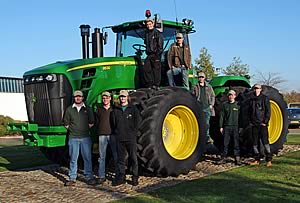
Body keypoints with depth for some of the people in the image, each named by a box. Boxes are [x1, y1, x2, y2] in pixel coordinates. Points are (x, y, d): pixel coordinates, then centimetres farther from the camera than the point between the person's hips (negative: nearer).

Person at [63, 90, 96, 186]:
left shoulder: (87, 109, 8)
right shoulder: (69, 109, 7)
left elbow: (91, 123, 12)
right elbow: (66, 123, 10)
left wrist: (85, 129, 5)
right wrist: (72, 130, 5)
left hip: (85, 137, 0)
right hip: (73, 138, 0)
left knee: (87, 158, 2)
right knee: (73, 159, 2)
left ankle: (89, 177, 10)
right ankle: (72, 178, 8)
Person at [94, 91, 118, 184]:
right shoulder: (99, 109, 10)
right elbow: (96, 122, 13)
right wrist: (98, 131, 7)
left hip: (113, 135, -1)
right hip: (102, 135, 1)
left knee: (116, 156, 3)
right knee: (101, 157, 2)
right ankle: (101, 176, 8)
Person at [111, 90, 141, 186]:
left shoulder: (133, 108, 2)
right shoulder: (116, 110, 10)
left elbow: (138, 121, 0)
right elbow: (114, 123, 14)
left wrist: (134, 132, -3)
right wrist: (117, 132, 4)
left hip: (131, 138, -3)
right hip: (120, 139, 3)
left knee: (133, 158, 1)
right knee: (120, 158, 8)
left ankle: (135, 177, 10)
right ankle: (121, 177, 16)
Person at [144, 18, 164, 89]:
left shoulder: (157, 33, -2)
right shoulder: (146, 33, 16)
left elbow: (160, 45, -8)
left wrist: (158, 54, -14)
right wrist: (147, 51, 16)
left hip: (156, 55, -6)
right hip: (149, 55, 6)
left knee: (156, 69, -4)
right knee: (146, 69, -1)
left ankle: (156, 85, 0)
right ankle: (149, 84, 6)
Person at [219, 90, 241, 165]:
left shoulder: (238, 105, 5)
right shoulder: (225, 105, 8)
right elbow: (221, 116, 8)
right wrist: (221, 126, 3)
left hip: (236, 126, -1)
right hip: (227, 126, 1)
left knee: (236, 143, -1)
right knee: (225, 143, 3)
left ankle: (237, 159, 3)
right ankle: (224, 157, 11)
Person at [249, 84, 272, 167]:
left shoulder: (265, 98, -1)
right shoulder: (252, 99, 13)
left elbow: (268, 111, -5)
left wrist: (265, 122, -12)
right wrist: (250, 121, 10)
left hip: (262, 124, -5)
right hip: (254, 125, 5)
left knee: (265, 142, -8)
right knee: (255, 143, 7)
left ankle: (269, 160, -4)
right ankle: (257, 160, 15)